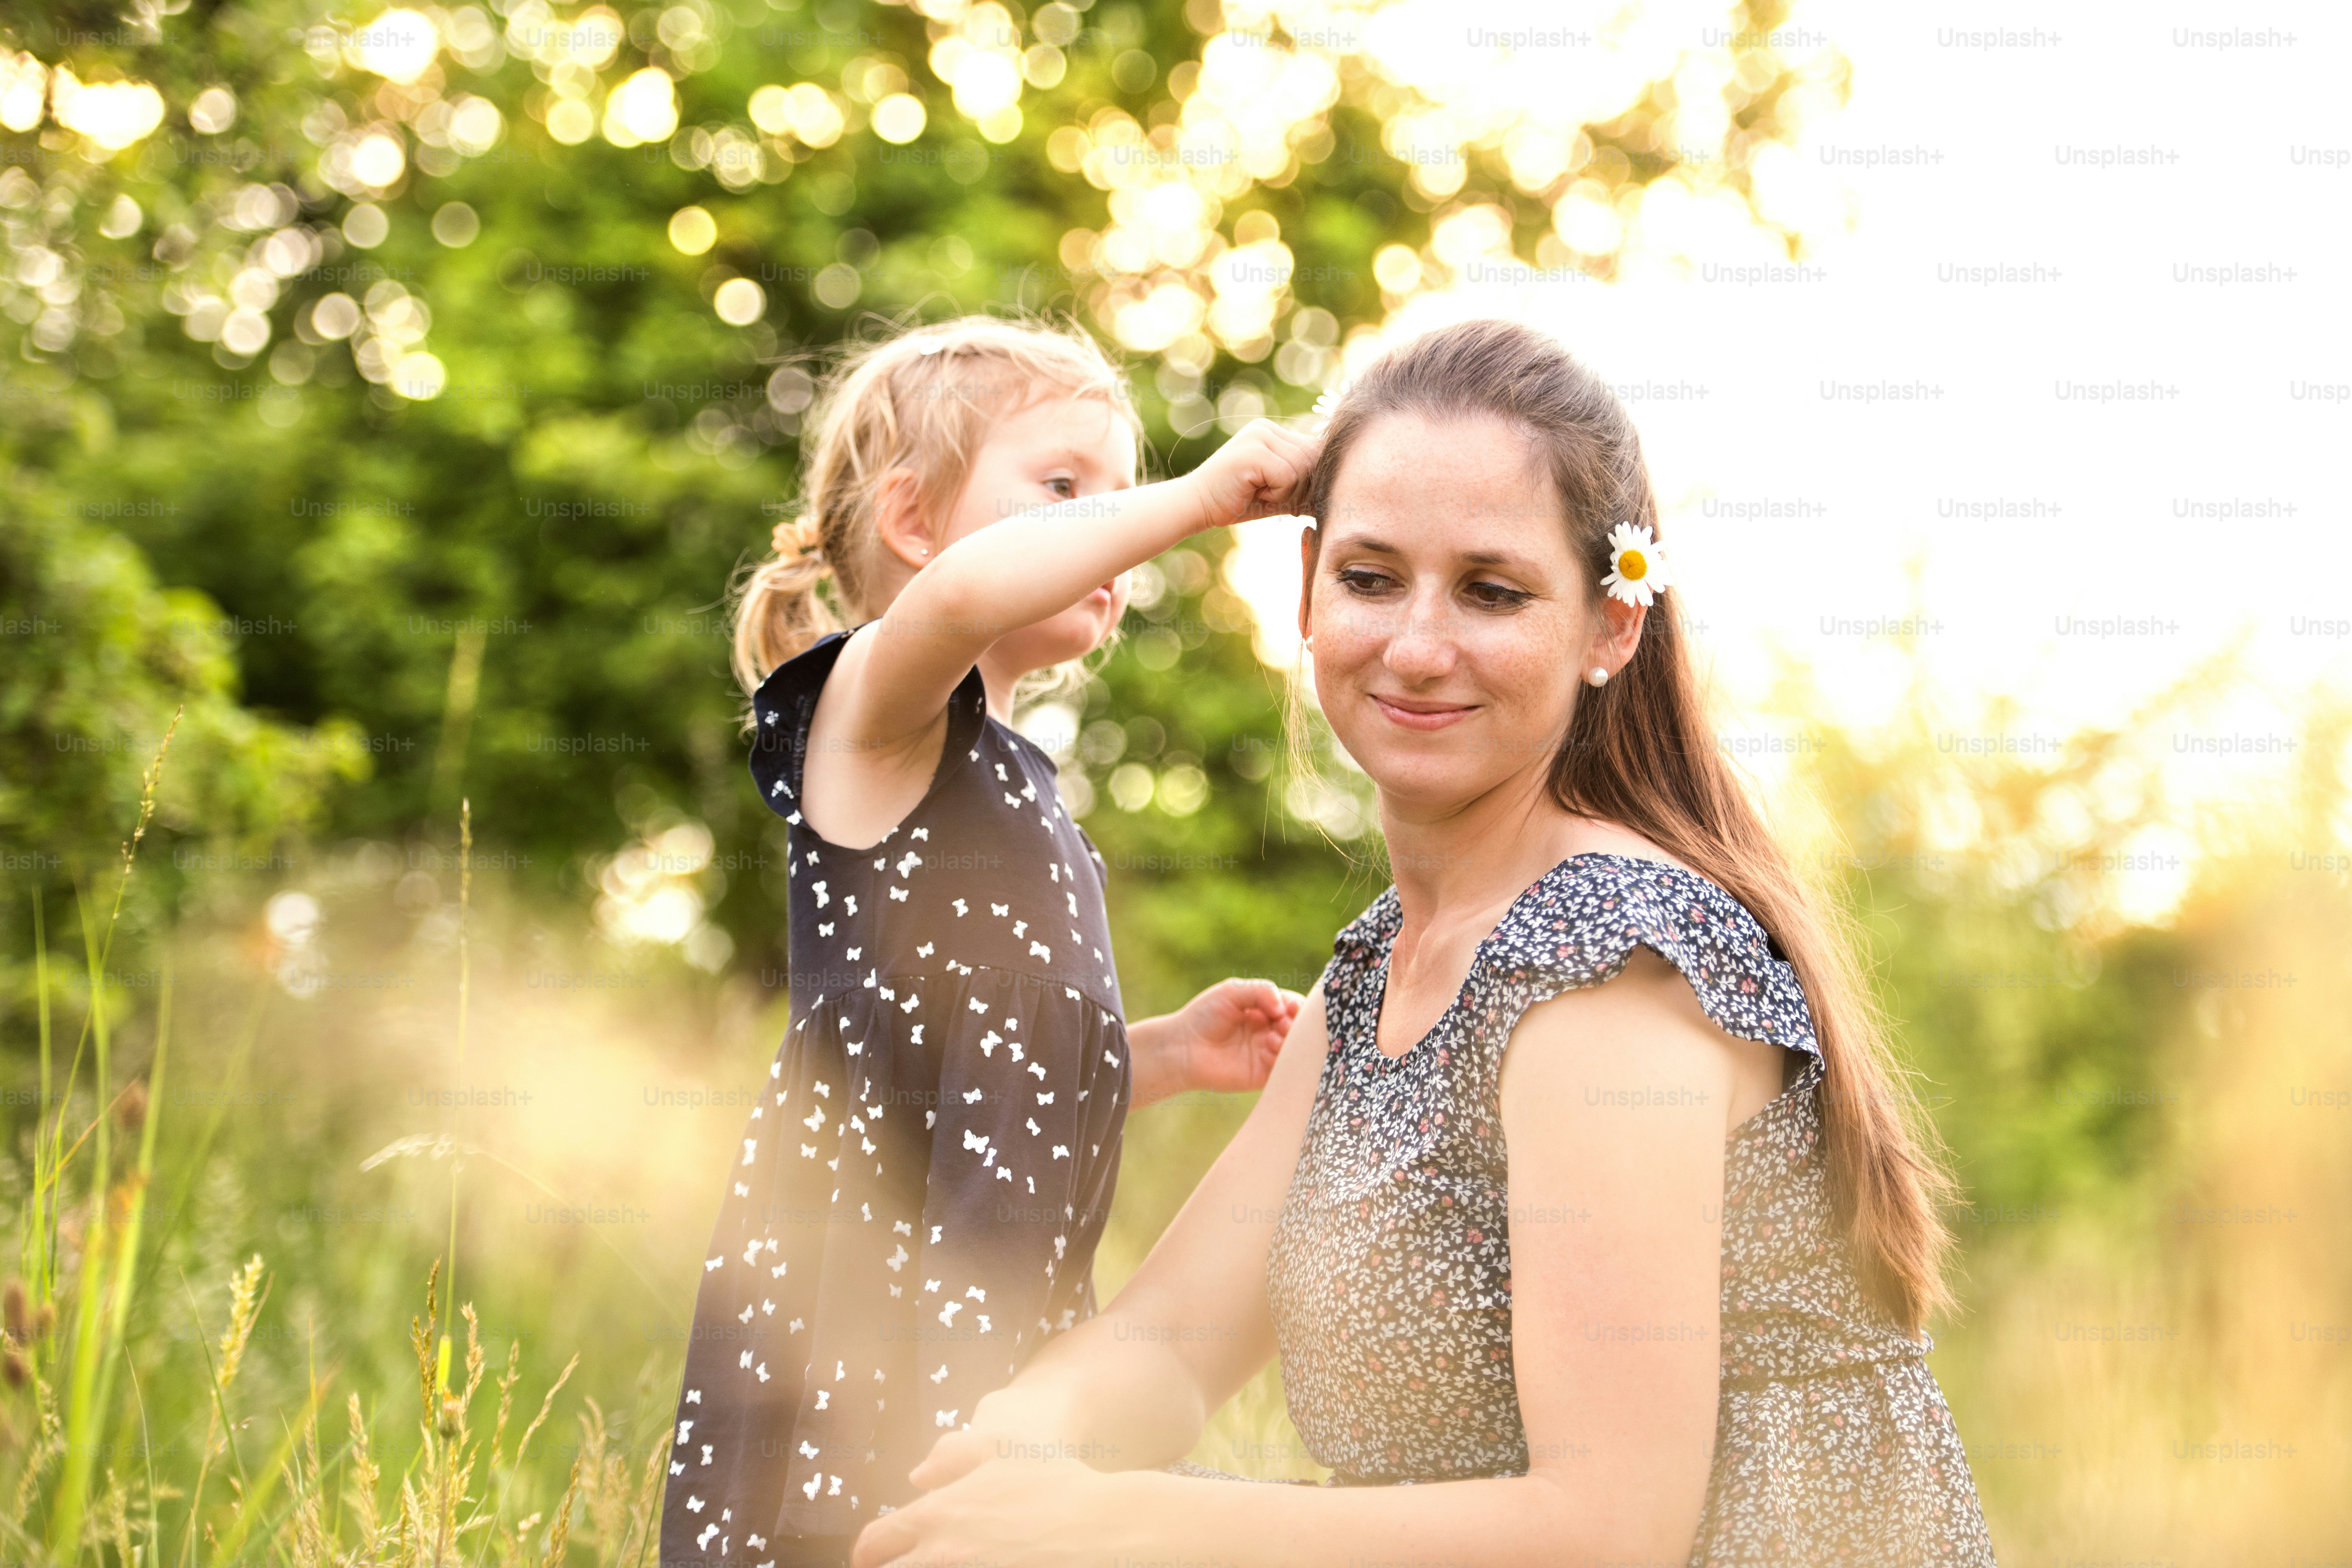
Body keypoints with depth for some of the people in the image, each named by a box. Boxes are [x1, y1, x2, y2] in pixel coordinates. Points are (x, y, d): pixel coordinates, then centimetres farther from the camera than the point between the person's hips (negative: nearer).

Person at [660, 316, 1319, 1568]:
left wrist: (1164, 1053, 14)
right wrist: (1195, 498, -21)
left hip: (1002, 1311, 8)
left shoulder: (1006, 783, 22)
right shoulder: (873, 710, -4)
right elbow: (965, 594, -30)